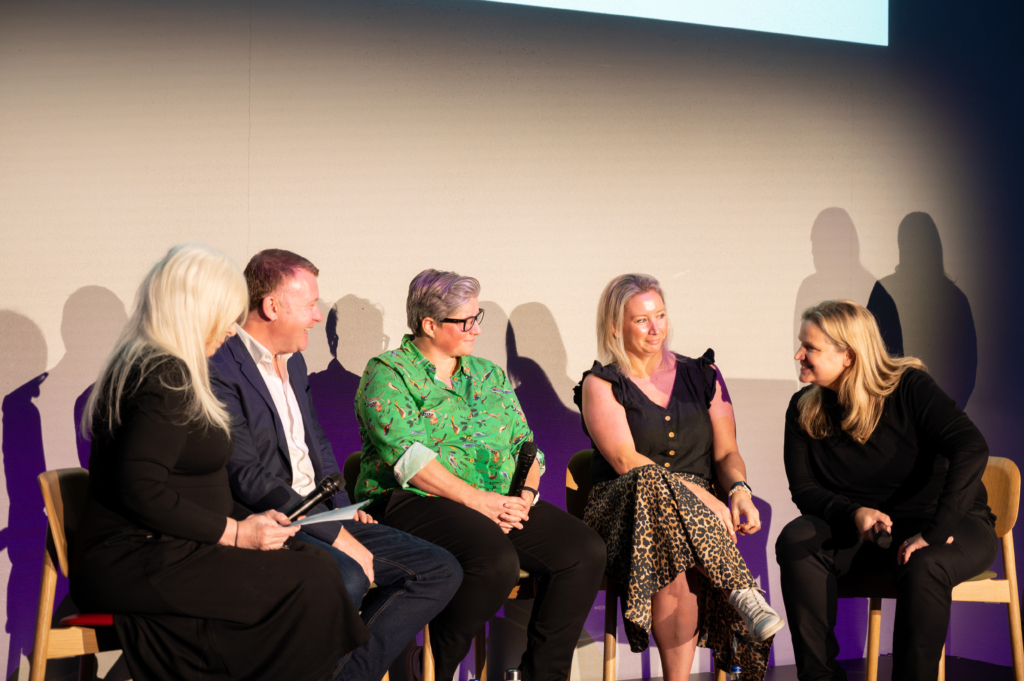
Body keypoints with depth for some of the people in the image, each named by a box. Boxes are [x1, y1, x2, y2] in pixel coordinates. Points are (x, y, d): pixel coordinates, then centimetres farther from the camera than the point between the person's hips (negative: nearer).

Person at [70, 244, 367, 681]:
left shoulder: (151, 366, 19)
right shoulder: (164, 377, -15)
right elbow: (141, 492, -23)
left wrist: (246, 519, 9)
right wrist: (234, 532, -15)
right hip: (134, 566, -10)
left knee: (316, 563, -6)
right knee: (313, 580, -19)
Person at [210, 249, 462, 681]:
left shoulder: (293, 361, 17)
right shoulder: (219, 370, -13)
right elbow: (248, 479, -20)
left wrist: (344, 509, 7)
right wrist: (339, 537, -22)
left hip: (317, 515, 9)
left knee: (440, 570, -3)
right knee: (344, 578, -37)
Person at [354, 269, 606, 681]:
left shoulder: (489, 375, 22)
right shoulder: (387, 374, 1)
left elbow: (525, 445, 17)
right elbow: (406, 455, -13)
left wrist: (525, 494, -6)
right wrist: (476, 499, -19)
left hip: (501, 503, 7)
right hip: (413, 503, -6)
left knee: (585, 552, -16)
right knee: (496, 561, -35)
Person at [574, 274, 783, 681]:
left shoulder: (703, 376, 17)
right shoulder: (601, 384, 6)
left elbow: (726, 453, 12)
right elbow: (626, 460, -9)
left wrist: (739, 489, -14)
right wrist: (705, 499, -20)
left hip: (698, 511, 2)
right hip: (624, 508, -2)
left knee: (673, 561, -35)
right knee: (655, 488, -38)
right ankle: (742, 593, -37)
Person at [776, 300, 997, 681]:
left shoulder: (909, 388, -14)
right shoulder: (804, 411, 1)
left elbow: (971, 449, -25)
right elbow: (805, 490, 0)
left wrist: (934, 532, -34)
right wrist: (854, 513, -22)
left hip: (952, 523, -4)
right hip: (861, 533, 4)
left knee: (924, 567, -38)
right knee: (796, 542, -25)